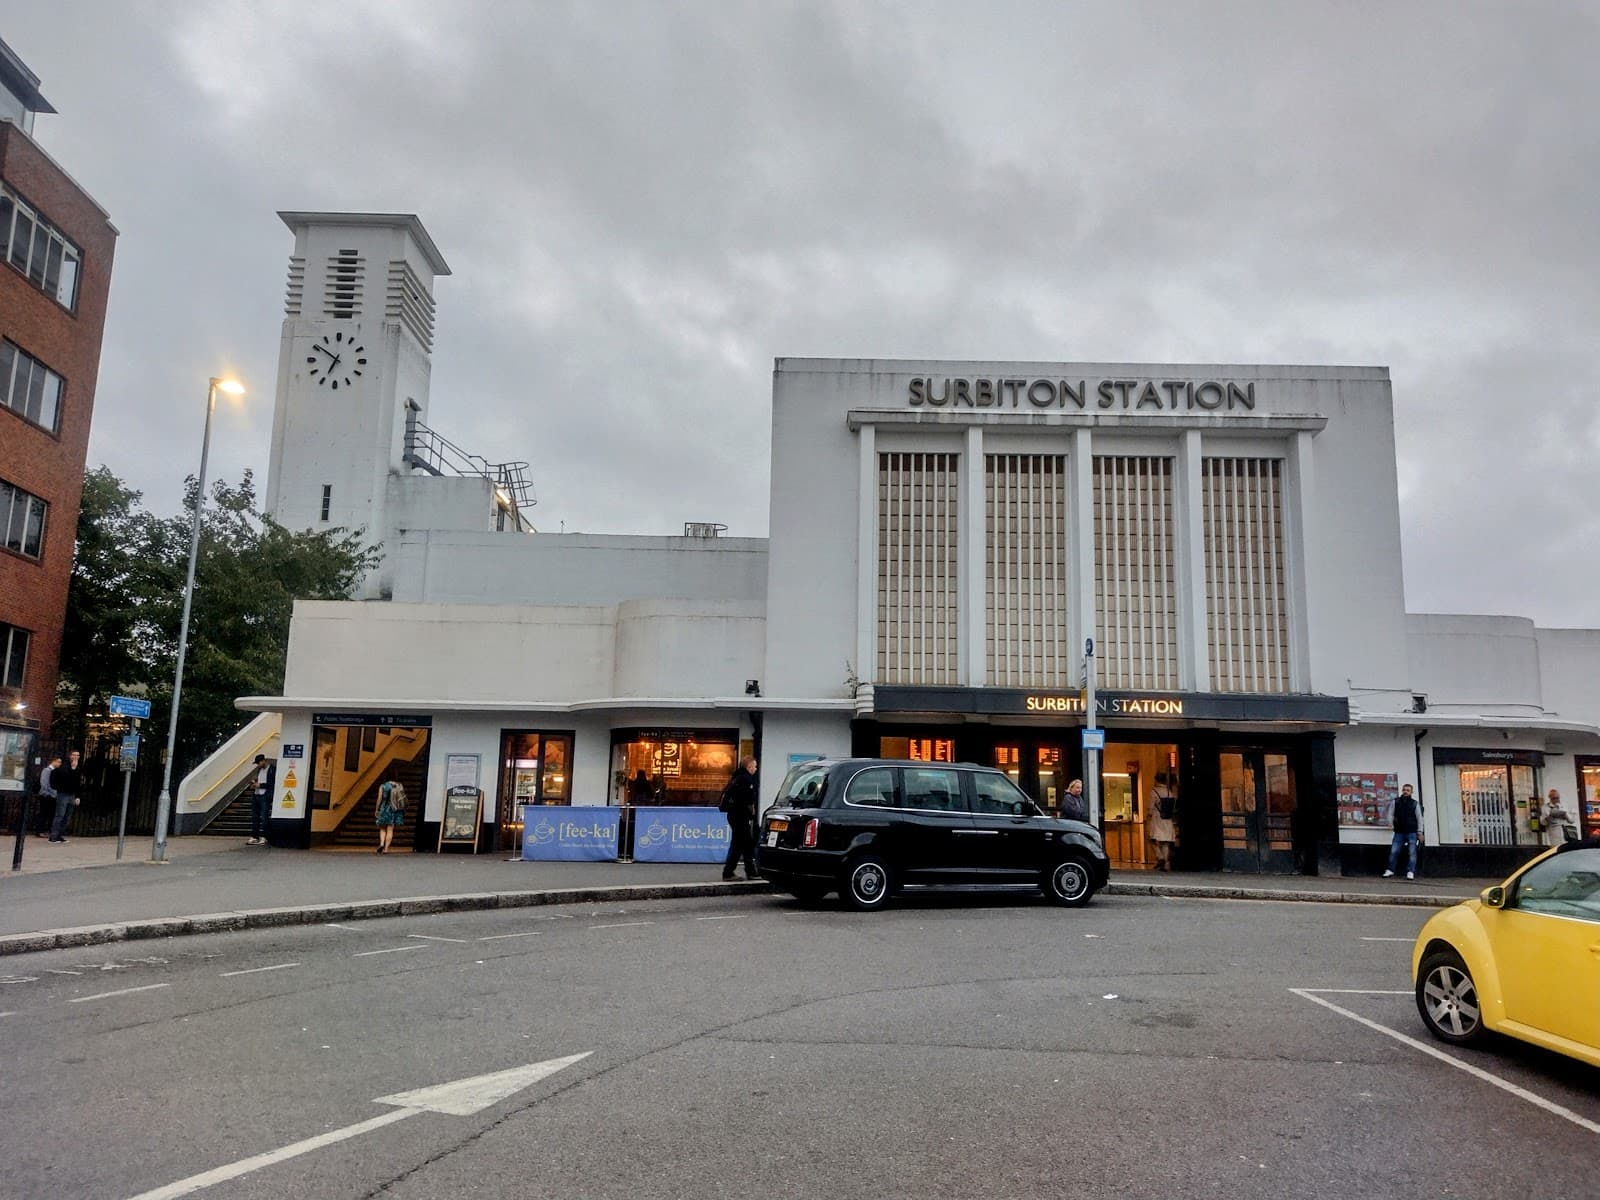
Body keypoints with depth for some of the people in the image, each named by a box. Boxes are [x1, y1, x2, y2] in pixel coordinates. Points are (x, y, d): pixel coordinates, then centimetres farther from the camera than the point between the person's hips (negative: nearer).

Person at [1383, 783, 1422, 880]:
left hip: (1412, 832, -1)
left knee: (1412, 853, -4)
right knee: (1393, 852, -2)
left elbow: (1419, 818, 4)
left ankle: (1410, 872, -1)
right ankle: (1390, 870, 6)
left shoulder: (1415, 803, 5)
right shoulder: (1396, 802, 8)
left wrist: (1420, 832, -2)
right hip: (1399, 832, 1)